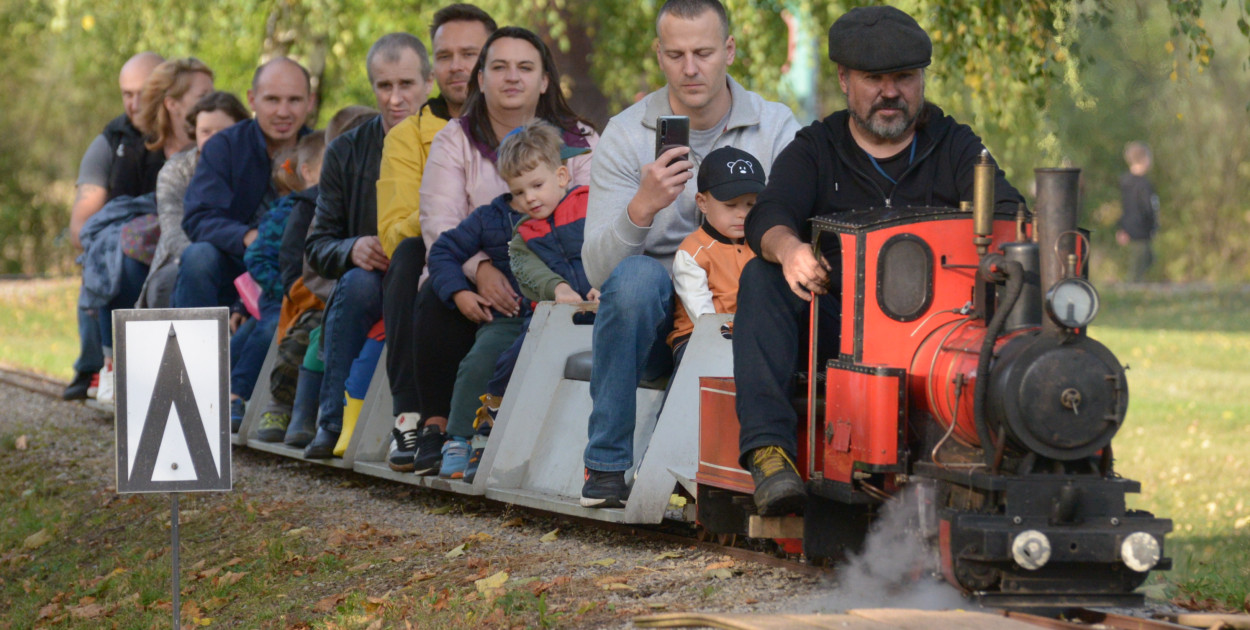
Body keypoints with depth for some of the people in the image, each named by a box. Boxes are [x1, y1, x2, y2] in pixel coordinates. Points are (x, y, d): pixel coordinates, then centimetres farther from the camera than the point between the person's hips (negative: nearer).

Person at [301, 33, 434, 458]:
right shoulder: (347, 153, 8)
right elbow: (317, 247, 8)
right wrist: (353, 250, -15)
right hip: (368, 291, 2)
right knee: (358, 282, -32)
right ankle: (333, 426, -29)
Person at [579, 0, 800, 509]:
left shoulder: (775, 127, 0)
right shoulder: (626, 133, -3)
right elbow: (596, 269, -12)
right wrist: (643, 207, -31)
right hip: (655, 315, 0)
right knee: (635, 277, -33)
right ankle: (607, 464, -21)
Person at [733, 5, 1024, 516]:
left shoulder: (953, 146, 14)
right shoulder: (815, 150, 11)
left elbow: (1006, 213, -3)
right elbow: (767, 216, -8)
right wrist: (788, 249, -35)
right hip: (834, 327, 0)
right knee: (762, 277, -29)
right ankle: (768, 450, -42)